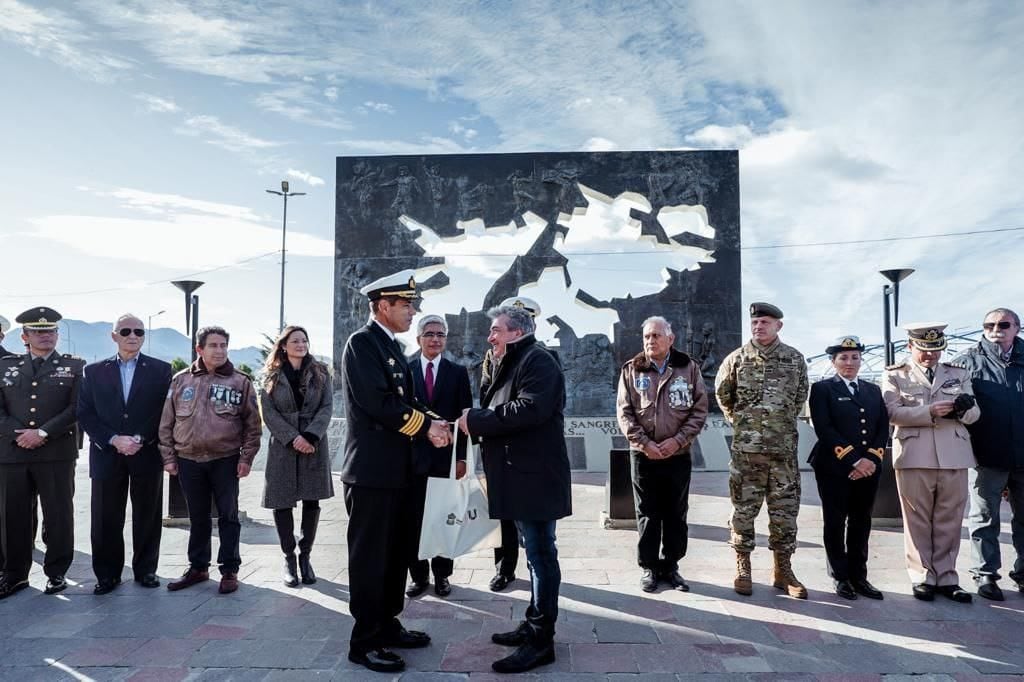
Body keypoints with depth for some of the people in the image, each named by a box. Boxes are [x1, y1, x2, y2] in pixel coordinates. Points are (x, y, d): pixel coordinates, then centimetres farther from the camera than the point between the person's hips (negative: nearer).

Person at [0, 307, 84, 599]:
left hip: (57, 454, -2)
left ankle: (56, 572, 18)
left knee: (58, 514, 4)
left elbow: (77, 408, -5)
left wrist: (42, 433, -13)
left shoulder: (74, 366, 4)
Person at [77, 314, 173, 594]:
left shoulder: (161, 370, 4)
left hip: (147, 454, -1)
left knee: (147, 516, 6)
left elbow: (166, 412, 0)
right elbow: (85, 413, 3)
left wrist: (141, 440, -11)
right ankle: (107, 574, 18)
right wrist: (113, 440, -10)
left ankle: (145, 570, 19)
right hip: (107, 454, 1)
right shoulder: (94, 371, 8)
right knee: (106, 518, 5)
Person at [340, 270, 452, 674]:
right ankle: (364, 642, 14)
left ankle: (387, 625, 32)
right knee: (370, 557, 1)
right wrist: (427, 426, -15)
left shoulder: (392, 347, 15)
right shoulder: (362, 342, -13)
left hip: (397, 470, 9)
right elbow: (378, 403, -23)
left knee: (396, 553, 18)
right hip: (372, 470, -9)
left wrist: (432, 423, -4)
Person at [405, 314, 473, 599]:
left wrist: (462, 457, -4)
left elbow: (465, 417, 2)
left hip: (446, 457, 0)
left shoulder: (458, 372, 5)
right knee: (413, 519, 5)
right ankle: (418, 574, 19)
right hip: (413, 457, 0)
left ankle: (442, 574, 21)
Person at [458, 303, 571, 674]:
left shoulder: (537, 359, -12)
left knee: (541, 555, -3)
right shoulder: (509, 365, 20)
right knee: (535, 554, 16)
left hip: (535, 478, -10)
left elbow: (531, 409, -26)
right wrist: (477, 421, -1)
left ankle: (541, 639, 4)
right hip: (520, 477, 10)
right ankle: (534, 625, 26)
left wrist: (475, 419, -19)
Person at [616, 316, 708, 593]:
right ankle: (649, 567, 20)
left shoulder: (688, 367, 0)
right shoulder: (631, 370, 0)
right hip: (643, 455, -1)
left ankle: (670, 566, 25)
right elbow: (624, 412, -3)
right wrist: (645, 444, -13)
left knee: (676, 515, 10)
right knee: (647, 515, 7)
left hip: (678, 455, 1)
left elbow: (700, 409, -1)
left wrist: (677, 440, -12)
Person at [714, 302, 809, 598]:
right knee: (744, 510, 4)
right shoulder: (737, 358, -1)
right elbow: (722, 393, 13)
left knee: (785, 511, 7)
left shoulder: (795, 359, 3)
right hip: (746, 449, -1)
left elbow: (800, 396, 17)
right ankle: (742, 569, 15)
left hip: (784, 449, 2)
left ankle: (783, 570, 20)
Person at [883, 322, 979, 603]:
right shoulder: (895, 375, 5)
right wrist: (929, 412, -20)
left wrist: (965, 408, -14)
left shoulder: (959, 374, 16)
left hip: (954, 457, 3)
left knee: (949, 521, 7)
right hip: (914, 456, -3)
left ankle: (946, 577, 17)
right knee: (918, 520, 3)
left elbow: (973, 414, 10)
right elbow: (893, 412, -7)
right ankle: (923, 577, 13)